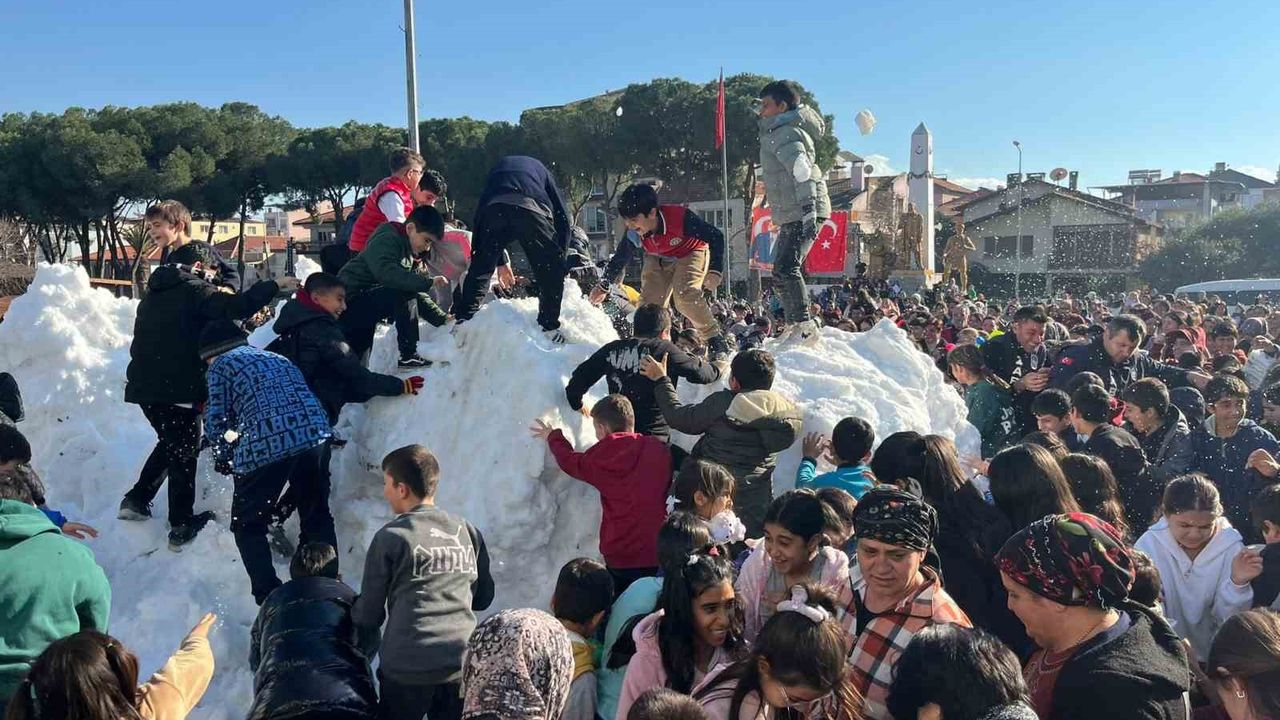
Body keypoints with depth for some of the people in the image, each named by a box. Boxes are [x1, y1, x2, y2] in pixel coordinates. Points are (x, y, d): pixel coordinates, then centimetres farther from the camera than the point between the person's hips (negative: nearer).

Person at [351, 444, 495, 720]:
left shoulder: (390, 537, -4)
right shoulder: (468, 532, 6)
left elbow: (369, 611, 2)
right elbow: (483, 598, 14)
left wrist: (362, 651, 20)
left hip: (407, 667, -3)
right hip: (463, 664, 3)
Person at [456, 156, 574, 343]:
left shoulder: (497, 168, 43)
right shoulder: (539, 169, 38)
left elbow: (479, 216, 33)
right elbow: (563, 217, 25)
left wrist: (500, 262, 34)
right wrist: (560, 255, 30)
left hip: (494, 209, 2)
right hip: (529, 207, -2)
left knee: (479, 269, 17)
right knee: (551, 270, 9)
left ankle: (464, 321, 13)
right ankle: (549, 327, 6)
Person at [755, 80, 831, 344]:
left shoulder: (785, 134, -12)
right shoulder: (779, 132, 20)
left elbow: (802, 171, -25)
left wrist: (809, 209, -33)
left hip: (803, 212, -11)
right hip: (792, 215, 11)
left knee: (786, 268, -17)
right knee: (782, 269, 14)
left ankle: (804, 325, -13)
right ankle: (795, 325, 20)